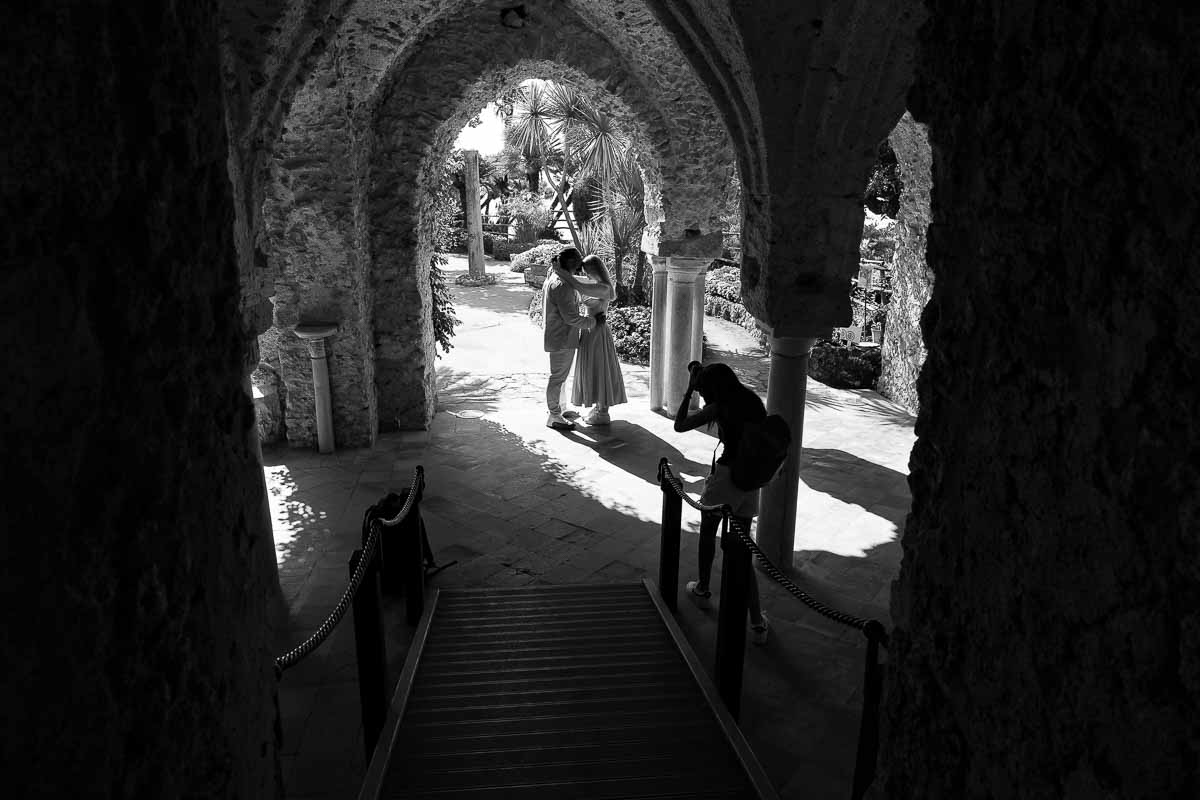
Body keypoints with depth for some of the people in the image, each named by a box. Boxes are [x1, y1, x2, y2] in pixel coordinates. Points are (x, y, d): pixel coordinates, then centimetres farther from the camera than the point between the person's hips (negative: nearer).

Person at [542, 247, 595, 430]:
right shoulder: (562, 285, -23)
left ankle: (559, 408, 35)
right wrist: (592, 322, -10)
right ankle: (554, 417, 9)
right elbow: (571, 317, -24)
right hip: (562, 338, -10)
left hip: (554, 335, 10)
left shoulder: (551, 278, 9)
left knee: (560, 375, 21)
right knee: (558, 377, -1)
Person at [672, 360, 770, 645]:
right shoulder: (752, 401, 5)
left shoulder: (718, 408, -13)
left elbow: (679, 425, -4)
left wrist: (690, 389, 0)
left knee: (707, 534, 22)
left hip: (725, 477, -6)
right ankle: (757, 621, 6)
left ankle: (702, 588, 42)